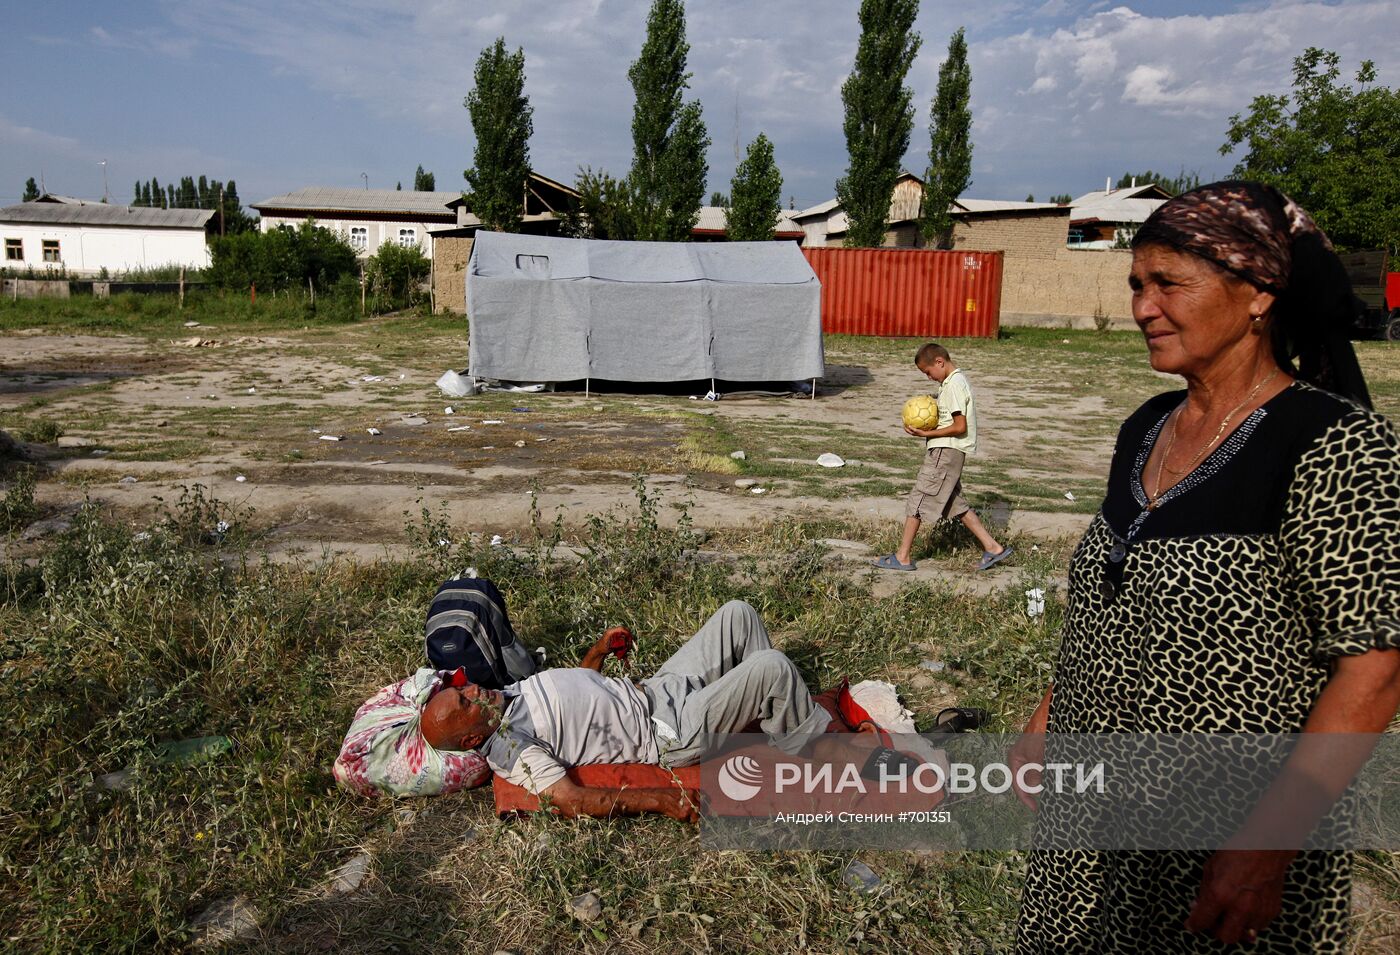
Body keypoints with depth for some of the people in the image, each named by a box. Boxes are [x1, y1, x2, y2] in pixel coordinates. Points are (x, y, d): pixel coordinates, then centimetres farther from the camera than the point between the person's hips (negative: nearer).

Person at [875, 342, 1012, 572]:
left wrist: (927, 433, -18)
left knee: (918, 499, -4)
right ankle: (992, 547, 15)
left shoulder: (953, 385, -16)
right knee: (955, 503, 14)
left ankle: (903, 557, 3)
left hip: (946, 451, -10)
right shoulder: (955, 380, 15)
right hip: (950, 450, 10)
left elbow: (960, 427, -20)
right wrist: (930, 425, 4)